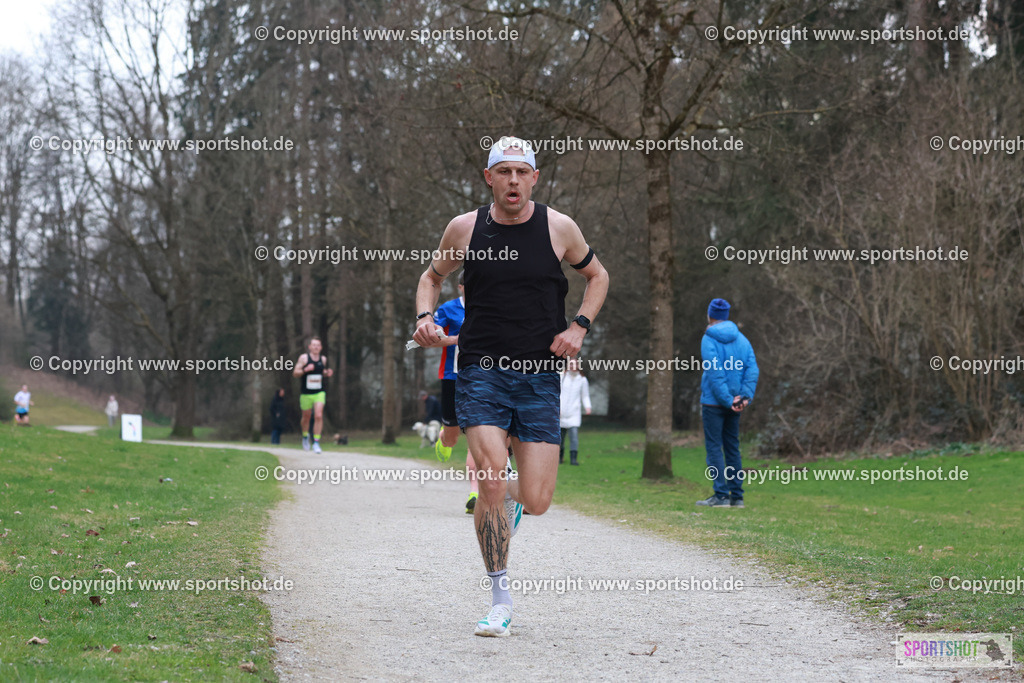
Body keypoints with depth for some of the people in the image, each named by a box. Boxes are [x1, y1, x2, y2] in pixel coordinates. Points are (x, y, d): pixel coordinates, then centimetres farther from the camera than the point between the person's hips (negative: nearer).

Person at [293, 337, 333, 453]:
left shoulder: (323, 359, 6)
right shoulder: (304, 358, -5)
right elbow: (295, 372, -4)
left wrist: (327, 373, 0)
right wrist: (305, 370, -22)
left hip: (319, 393, 1)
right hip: (306, 393, -1)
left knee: (318, 416, -14)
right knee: (306, 416, 12)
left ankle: (316, 442, -10)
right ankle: (305, 437, 40)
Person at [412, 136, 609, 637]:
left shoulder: (559, 228, 1)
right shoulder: (465, 229, 1)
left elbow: (597, 276, 17)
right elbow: (433, 276, 18)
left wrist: (579, 326, 1)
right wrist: (425, 317, -2)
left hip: (539, 375, 1)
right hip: (481, 370, -1)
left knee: (536, 501, -4)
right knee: (492, 477, -17)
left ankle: (508, 500, 36)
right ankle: (500, 599, -2)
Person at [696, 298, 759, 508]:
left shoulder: (709, 339, -9)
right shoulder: (742, 339, 9)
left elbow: (715, 373, -18)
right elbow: (752, 369, 0)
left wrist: (727, 400, -16)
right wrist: (746, 396, -7)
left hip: (714, 402, -6)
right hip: (735, 403, 6)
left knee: (714, 447, -3)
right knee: (732, 447, 12)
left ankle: (721, 495, -9)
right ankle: (737, 495, 12)